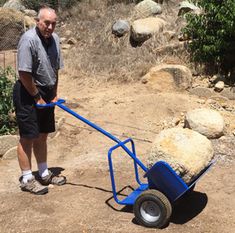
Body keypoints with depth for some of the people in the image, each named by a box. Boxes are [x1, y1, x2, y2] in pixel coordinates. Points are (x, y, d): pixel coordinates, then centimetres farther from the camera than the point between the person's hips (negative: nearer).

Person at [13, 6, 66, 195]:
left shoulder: (54, 39, 4)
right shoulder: (28, 40, -20)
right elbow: (24, 74, -21)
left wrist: (54, 95, 9)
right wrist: (37, 97, -13)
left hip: (46, 93, 8)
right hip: (28, 94, -8)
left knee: (42, 136, 15)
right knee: (28, 137, -1)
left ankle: (44, 174, 27)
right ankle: (27, 179, 11)